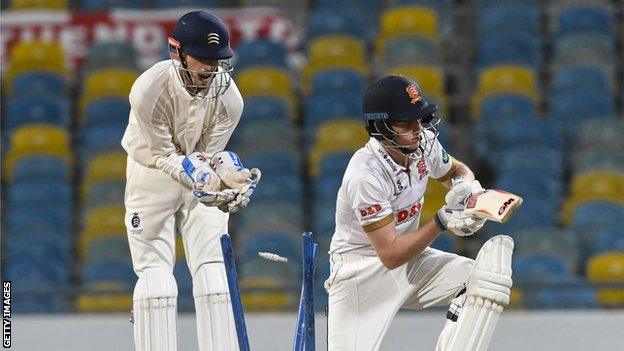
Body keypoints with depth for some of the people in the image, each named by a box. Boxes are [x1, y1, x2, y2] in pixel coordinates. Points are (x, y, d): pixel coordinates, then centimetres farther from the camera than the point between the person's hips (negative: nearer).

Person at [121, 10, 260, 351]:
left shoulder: (228, 98, -18)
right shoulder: (150, 90, -28)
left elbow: (210, 154, -9)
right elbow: (161, 155, -21)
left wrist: (230, 178, -30)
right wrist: (200, 179, -35)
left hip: (201, 176, 3)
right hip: (153, 171, -3)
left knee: (213, 269, -5)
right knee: (155, 272, -8)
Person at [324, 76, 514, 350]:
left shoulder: (423, 142, -7)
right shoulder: (366, 174, -28)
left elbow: (457, 171, 17)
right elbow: (390, 255, -27)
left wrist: (466, 185, -8)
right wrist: (442, 221, -32)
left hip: (411, 259, 7)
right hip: (362, 270, -7)